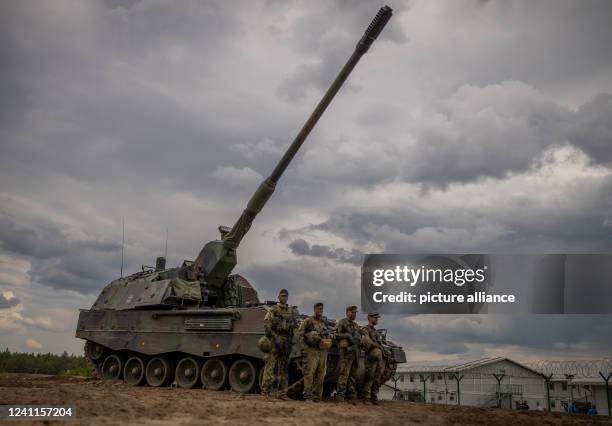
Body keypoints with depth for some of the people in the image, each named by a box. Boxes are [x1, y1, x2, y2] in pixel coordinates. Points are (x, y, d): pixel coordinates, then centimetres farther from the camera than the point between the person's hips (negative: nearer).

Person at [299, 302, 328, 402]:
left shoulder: (323, 323, 19)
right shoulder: (308, 321, 1)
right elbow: (301, 335, -4)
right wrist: (304, 349, -11)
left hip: (322, 352, 6)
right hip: (311, 351, -6)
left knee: (320, 376, 5)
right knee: (309, 374, -8)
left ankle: (317, 397, 11)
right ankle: (308, 396, -5)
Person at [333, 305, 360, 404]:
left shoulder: (356, 326, 24)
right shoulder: (342, 322, 3)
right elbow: (335, 334, -5)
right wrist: (347, 335, -16)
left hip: (355, 352, 7)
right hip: (346, 350, -7)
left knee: (353, 375, 5)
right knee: (344, 373, -13)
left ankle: (351, 395, 9)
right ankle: (340, 395, -13)